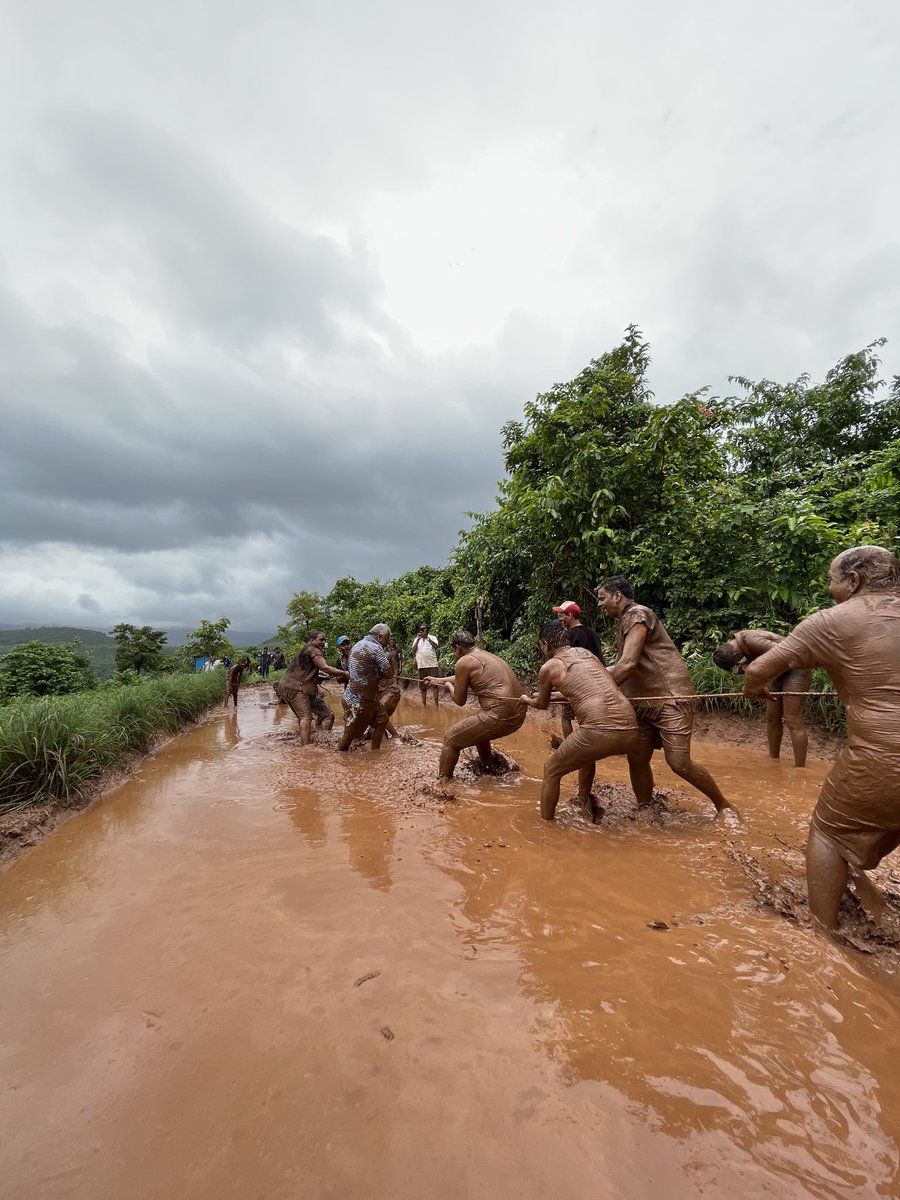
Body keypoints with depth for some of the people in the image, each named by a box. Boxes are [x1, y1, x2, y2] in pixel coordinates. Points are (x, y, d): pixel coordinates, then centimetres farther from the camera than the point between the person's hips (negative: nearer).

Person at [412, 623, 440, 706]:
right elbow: (413, 651, 1)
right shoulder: (416, 639, 12)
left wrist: (427, 637, -21)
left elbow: (436, 646, -15)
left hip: (432, 665, -3)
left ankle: (436, 704, -2)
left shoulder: (432, 637, 4)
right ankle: (424, 704, 15)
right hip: (421, 666, 3)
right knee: (423, 686, 8)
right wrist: (418, 640, -9)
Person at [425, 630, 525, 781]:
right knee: (479, 729, 36)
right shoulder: (487, 656, 20)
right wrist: (438, 680, 48)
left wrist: (449, 686, 22)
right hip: (518, 715, 9)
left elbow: (460, 700, 2)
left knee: (451, 737, 7)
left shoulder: (464, 661, -6)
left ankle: (443, 782, 15)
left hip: (500, 716, -9)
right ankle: (487, 769, 49)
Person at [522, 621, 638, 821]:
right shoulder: (586, 652, 22)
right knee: (586, 752, 38)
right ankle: (585, 800, 49)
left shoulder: (548, 667, 7)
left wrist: (527, 700, 47)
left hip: (599, 731, -6)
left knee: (551, 770, 18)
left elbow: (542, 704, 25)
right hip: (630, 731, 7)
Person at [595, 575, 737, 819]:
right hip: (644, 703, 9)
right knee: (637, 760, 8)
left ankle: (722, 804, 16)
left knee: (679, 763, -8)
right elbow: (620, 666, 19)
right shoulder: (626, 621, 17)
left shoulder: (637, 614, -14)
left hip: (670, 699, -9)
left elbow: (628, 665, -23)